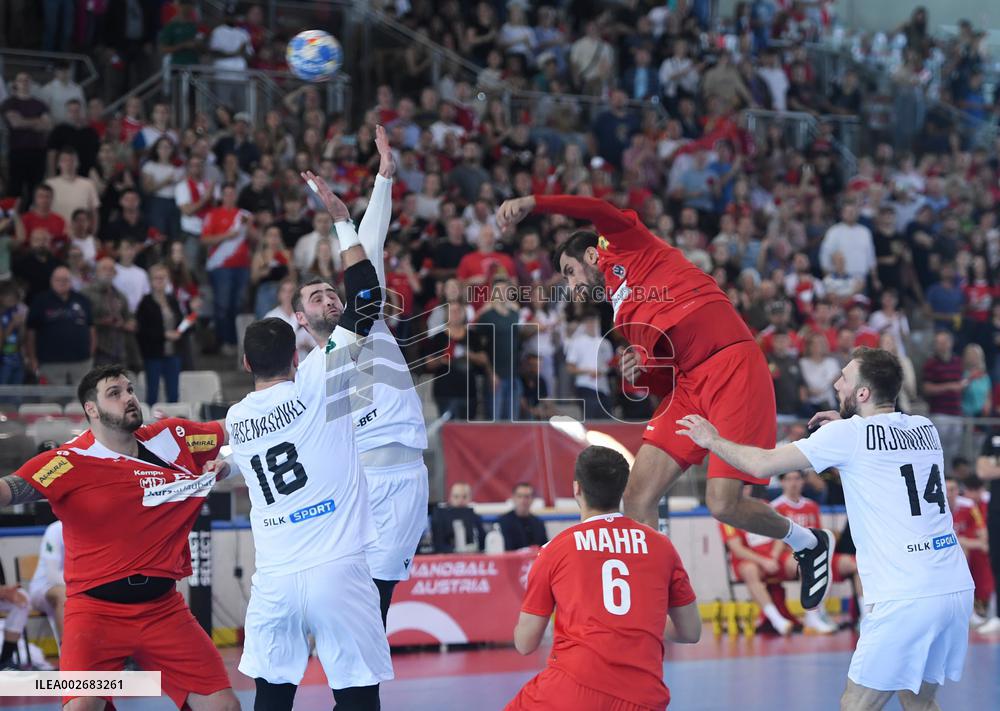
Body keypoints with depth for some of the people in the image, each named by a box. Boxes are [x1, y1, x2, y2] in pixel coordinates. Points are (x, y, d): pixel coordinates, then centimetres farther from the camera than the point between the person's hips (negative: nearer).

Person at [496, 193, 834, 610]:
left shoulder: (625, 244, 8)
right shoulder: (623, 315, 27)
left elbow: (601, 211, -15)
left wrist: (531, 203, -22)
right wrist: (636, 371, 0)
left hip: (731, 365, -9)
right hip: (687, 385, 9)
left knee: (723, 505, -15)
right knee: (637, 501, -6)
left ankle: (809, 542, 12)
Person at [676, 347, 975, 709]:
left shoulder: (848, 434, -5)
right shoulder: (926, 429, 12)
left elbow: (762, 464, -3)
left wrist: (712, 440, 13)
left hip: (903, 600, -7)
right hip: (957, 588, 7)